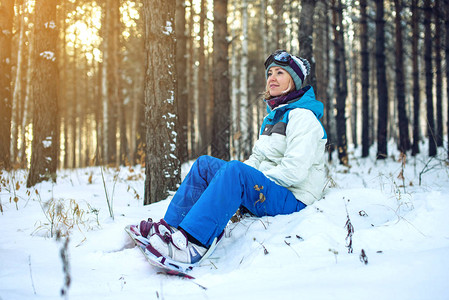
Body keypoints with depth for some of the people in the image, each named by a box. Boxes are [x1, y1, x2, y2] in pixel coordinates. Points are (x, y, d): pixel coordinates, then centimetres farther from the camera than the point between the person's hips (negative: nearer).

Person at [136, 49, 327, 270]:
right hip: (266, 191, 9)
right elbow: (257, 159, 20)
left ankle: (191, 244, -44)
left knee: (235, 171, -35)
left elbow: (294, 171, -20)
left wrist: (256, 180, -14)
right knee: (204, 164, -3)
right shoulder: (272, 117, 20)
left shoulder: (302, 116, -9)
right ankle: (169, 226, -14)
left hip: (293, 199, -9)